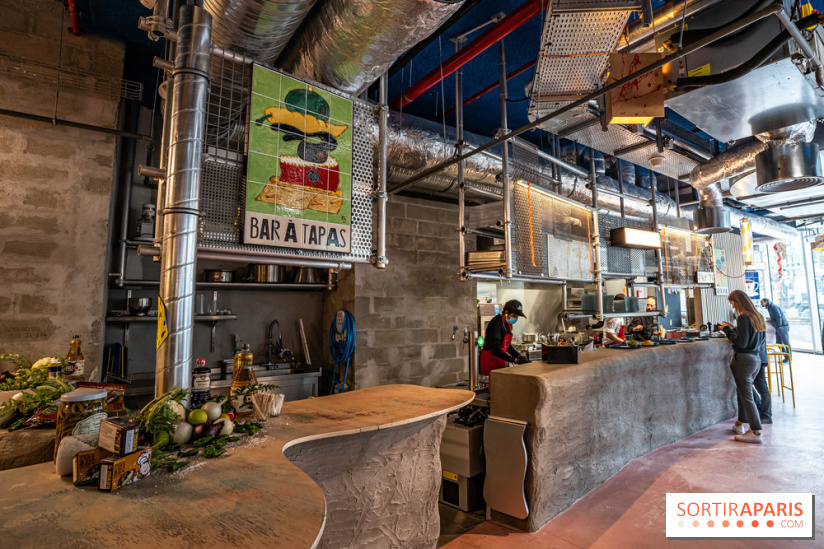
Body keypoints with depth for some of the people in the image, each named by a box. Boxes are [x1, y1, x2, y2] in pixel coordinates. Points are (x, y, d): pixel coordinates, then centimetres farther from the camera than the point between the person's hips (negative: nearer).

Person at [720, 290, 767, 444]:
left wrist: (727, 330, -7)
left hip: (744, 359, -9)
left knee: (746, 395, -2)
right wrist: (734, 329, 15)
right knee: (743, 391, 18)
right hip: (756, 359, 9)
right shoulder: (757, 316, 10)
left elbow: (742, 342, -19)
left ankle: (756, 433, 1)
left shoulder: (743, 317, -16)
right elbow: (749, 336, 17)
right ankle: (739, 425, 29)